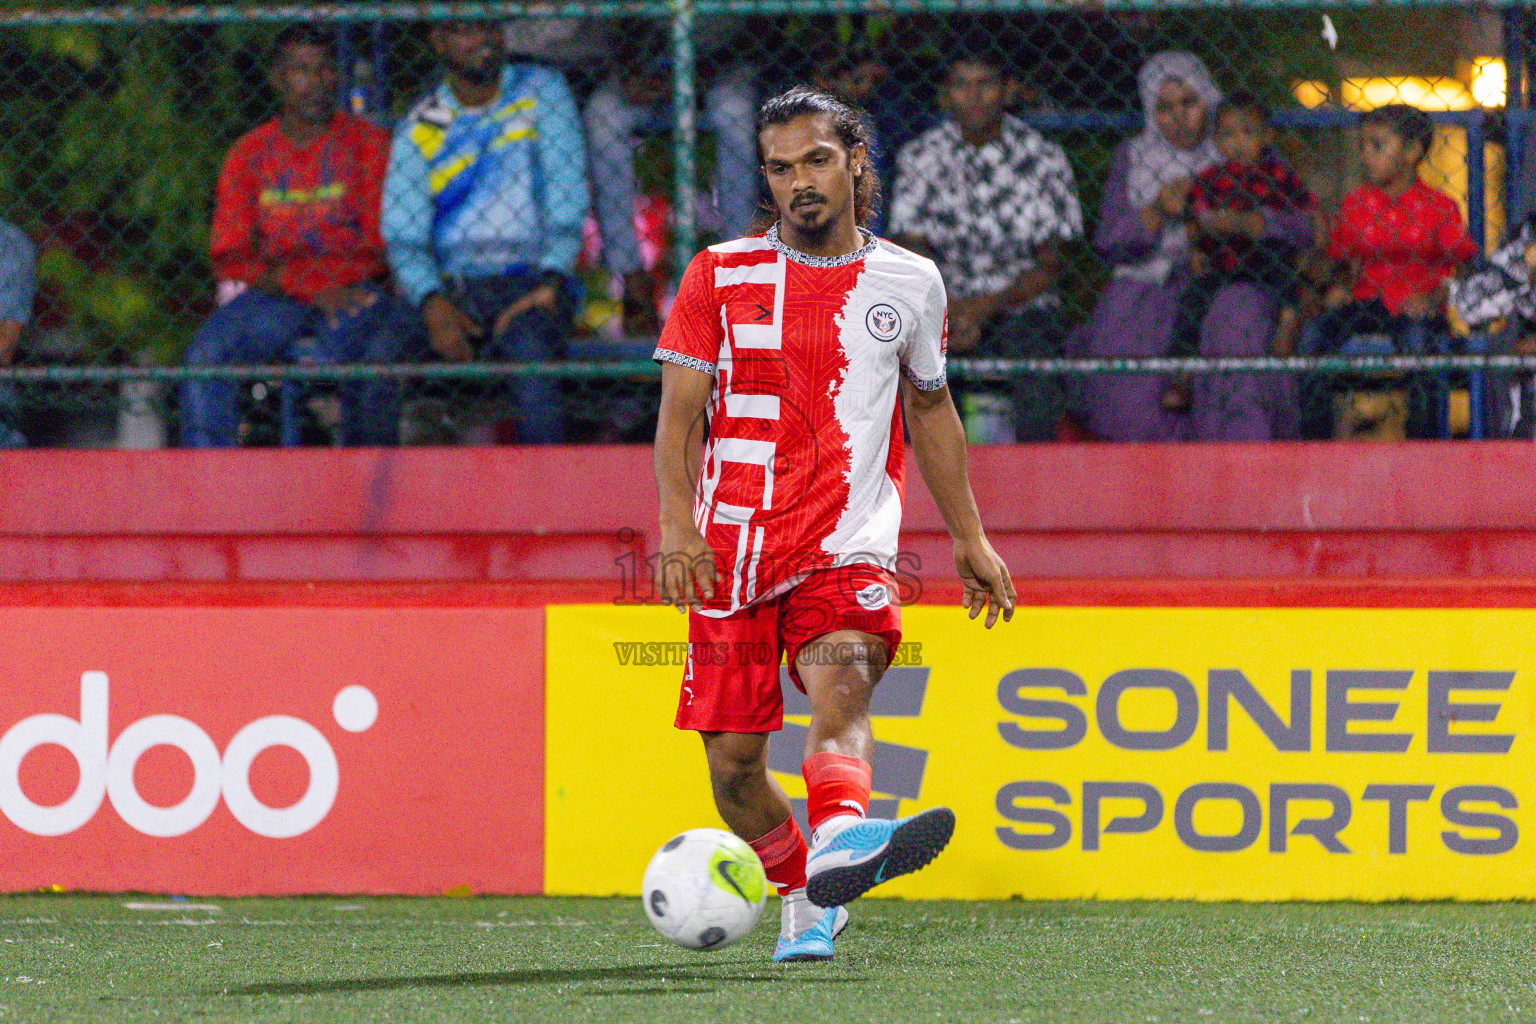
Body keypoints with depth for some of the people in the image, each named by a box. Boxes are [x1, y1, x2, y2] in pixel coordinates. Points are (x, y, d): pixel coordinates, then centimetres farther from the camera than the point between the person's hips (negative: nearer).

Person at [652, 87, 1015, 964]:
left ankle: (839, 843, -55)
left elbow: (930, 408, 23)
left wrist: (970, 538, 24)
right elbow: (680, 413, 1)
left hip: (848, 546, -1)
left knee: (844, 683, -30)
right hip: (731, 552, 1)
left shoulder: (909, 283, 9)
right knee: (733, 761, -1)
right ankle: (803, 893, 23)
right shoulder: (722, 276, 5)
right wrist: (678, 526, -15)